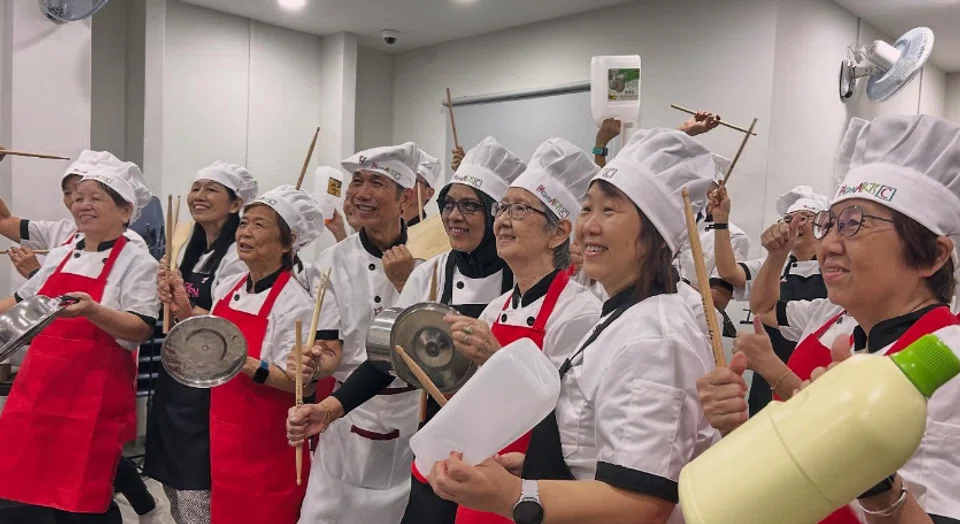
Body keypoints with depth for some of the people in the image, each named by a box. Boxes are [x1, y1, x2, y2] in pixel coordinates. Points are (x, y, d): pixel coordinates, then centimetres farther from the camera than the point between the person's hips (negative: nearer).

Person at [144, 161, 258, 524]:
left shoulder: (238, 256, -14)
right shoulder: (188, 251, 11)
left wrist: (188, 308, -20)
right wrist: (168, 298, 4)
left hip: (208, 384, -8)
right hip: (176, 377, 9)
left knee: (198, 490, 0)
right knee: (174, 481, 18)